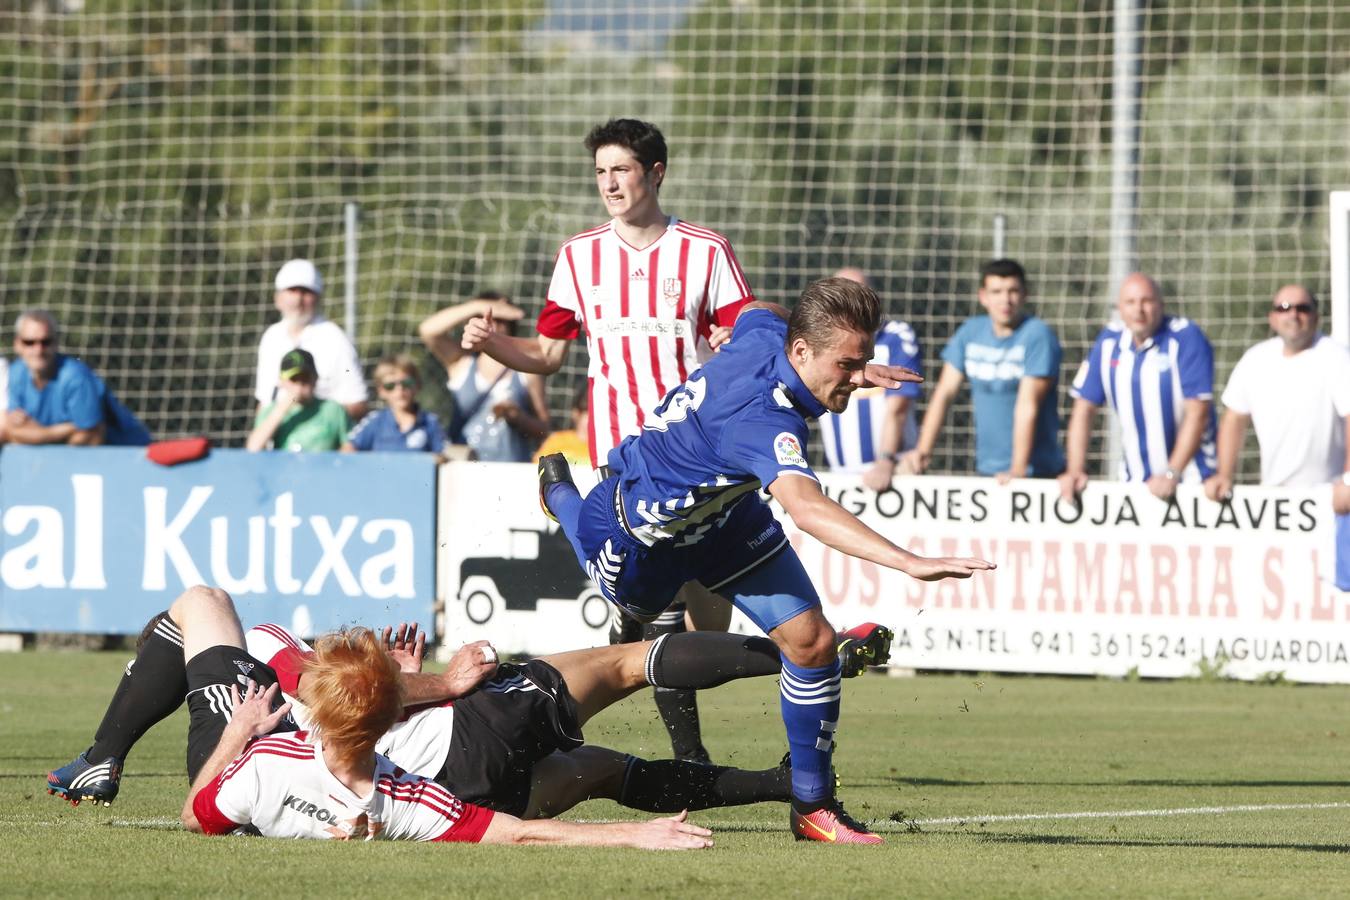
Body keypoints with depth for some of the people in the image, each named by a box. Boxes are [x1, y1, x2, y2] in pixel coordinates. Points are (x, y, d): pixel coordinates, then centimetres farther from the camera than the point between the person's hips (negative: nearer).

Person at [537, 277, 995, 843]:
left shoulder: (766, 333, -24)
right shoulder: (763, 418, -49)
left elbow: (757, 312, 5)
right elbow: (806, 508, -67)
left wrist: (851, 376, 0)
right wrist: (909, 563, -79)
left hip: (726, 511, 7)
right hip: (641, 530, -7)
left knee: (811, 641, -8)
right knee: (636, 610, 31)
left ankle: (812, 806, 9)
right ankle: (559, 495, 60)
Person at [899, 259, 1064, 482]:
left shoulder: (1037, 335, -10)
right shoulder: (971, 332, 8)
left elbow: (1028, 405, -17)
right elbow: (945, 393, 7)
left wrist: (1018, 470, -23)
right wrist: (923, 451, -4)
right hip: (986, 470, 5)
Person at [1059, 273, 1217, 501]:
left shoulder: (1186, 338, -12)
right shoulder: (1109, 341, 2)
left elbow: (1197, 413, -16)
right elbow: (1084, 408, 5)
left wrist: (1171, 474, -22)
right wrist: (1075, 470, -5)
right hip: (1133, 480, 4)